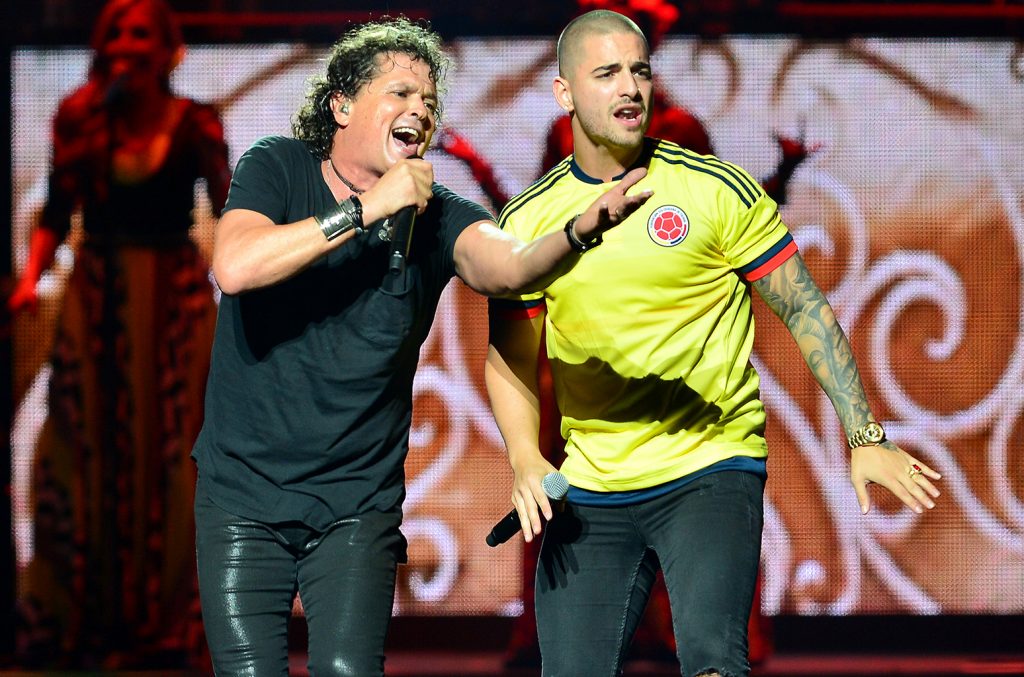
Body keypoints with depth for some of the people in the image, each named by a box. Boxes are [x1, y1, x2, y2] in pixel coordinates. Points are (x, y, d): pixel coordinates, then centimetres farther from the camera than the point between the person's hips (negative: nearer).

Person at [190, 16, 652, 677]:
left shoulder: (437, 216, -1)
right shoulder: (277, 168, -4)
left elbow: (511, 265, -22)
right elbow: (235, 269, -23)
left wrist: (585, 227, -43)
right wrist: (367, 208, -24)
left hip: (358, 504, 1)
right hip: (244, 492, -1)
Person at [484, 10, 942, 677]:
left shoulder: (717, 189, -3)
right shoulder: (527, 220, 4)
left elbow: (807, 311, 0)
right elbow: (510, 359, 10)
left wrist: (866, 439, -6)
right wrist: (526, 458, -8)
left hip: (711, 469, -3)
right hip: (590, 491, 3)